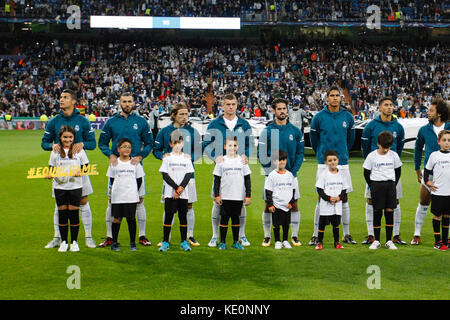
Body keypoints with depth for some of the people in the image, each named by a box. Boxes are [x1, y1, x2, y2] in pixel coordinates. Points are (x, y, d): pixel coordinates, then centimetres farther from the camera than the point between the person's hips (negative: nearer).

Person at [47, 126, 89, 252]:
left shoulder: (79, 150, 1)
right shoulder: (56, 151, 5)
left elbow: (85, 167, 5)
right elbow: (52, 168, 9)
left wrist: (80, 172, -15)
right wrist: (49, 174, -12)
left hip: (75, 186, -1)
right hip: (59, 186, 1)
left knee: (74, 213, -1)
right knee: (62, 213, 4)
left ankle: (74, 241, 11)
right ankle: (63, 241, 15)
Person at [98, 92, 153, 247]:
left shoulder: (141, 121, 5)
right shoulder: (111, 122, 6)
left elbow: (149, 143, 8)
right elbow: (102, 143, 9)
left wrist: (140, 156, -8)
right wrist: (110, 155, -9)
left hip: (136, 166, 0)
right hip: (117, 166, 0)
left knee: (139, 200, 3)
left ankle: (142, 236, 13)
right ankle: (109, 237, 11)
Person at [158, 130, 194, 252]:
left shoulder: (186, 158, 7)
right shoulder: (167, 158, 4)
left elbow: (188, 175, 0)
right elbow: (165, 175, -4)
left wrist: (180, 188, -15)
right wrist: (176, 187, -13)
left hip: (183, 194, 1)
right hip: (170, 193, -1)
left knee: (183, 216, 4)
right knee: (168, 216, 0)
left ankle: (184, 242, 10)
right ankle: (165, 242, 5)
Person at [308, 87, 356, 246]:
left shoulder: (347, 117, 4)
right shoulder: (319, 117, -2)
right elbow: (313, 138, 10)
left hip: (342, 163, 2)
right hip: (324, 163, -2)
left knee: (344, 199, 7)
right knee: (321, 199, 0)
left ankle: (346, 234, 16)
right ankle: (316, 235, 7)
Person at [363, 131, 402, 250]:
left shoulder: (394, 155, 3)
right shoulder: (371, 156, -3)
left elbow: (398, 172, 13)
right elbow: (366, 173, 3)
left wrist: (393, 186, 7)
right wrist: (372, 188, 1)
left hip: (390, 185, 2)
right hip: (376, 185, -2)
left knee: (389, 212, 1)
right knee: (377, 213, 0)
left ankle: (389, 241, 8)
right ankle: (376, 241, 7)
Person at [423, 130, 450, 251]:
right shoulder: (434, 155, -3)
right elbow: (427, 170, 6)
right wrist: (428, 183, -2)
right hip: (437, 192, -2)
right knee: (437, 216, 4)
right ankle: (437, 242, 12)